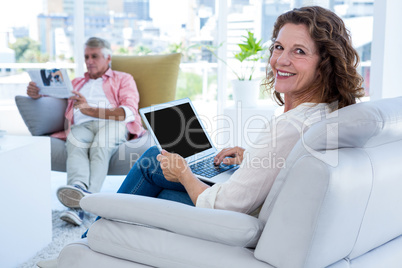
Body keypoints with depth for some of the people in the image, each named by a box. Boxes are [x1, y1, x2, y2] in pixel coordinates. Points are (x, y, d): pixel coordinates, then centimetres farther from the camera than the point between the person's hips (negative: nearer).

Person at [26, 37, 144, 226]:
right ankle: (79, 187, -61)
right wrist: (37, 94, 1)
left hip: (113, 124, -2)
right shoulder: (77, 83, 38)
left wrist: (90, 110, -13)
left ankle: (82, 201, -58)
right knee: (75, 145, -36)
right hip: (81, 126, 3)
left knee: (100, 147, -39)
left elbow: (129, 112, 2)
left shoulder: (123, 79, 23)